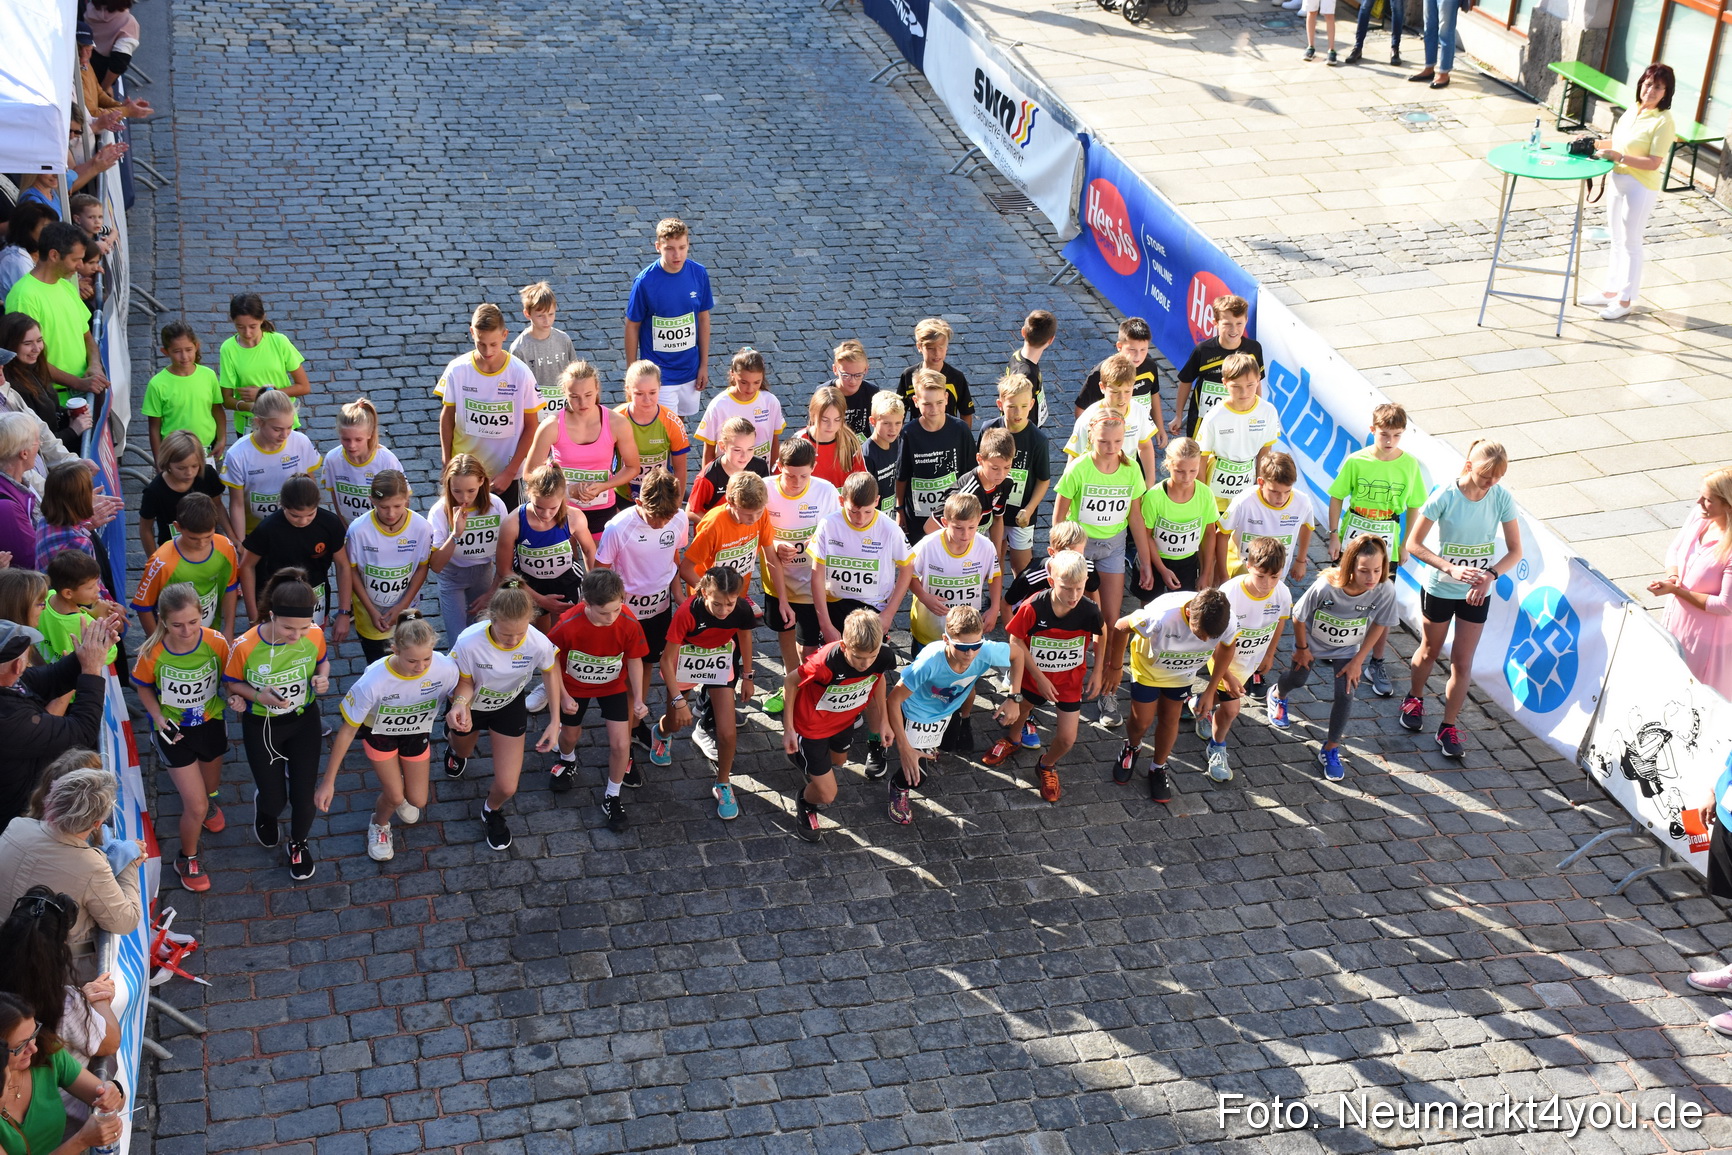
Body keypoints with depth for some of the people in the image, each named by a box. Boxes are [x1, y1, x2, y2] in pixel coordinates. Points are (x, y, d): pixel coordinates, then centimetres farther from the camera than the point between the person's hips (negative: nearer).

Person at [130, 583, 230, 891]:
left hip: (211, 723, 3)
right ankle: (187, 859, 25)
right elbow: (143, 687, -6)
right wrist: (158, 718, -19)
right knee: (197, 807, -4)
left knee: (210, 785, 29)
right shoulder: (153, 653, -26)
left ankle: (195, 800, 68)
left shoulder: (216, 642, -24)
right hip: (174, 730, -3)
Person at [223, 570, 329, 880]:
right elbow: (232, 683, -10)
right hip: (262, 726, -2)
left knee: (304, 794, 8)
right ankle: (264, 808, 51)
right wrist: (260, 696, -28)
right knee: (275, 799, 9)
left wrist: (322, 677, -20)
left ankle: (299, 843, 42)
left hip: (304, 719, 2)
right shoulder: (245, 647, -30)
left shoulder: (314, 635, -22)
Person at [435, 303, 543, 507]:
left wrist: (510, 472, -8)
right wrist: (447, 462, 3)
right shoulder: (457, 370, -9)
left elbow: (530, 427, -5)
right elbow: (447, 417, 4)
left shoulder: (521, 374, -12)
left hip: (505, 474, -1)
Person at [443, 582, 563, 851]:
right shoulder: (469, 642, -40)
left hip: (510, 706, 0)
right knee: (462, 751, 33)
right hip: (472, 705, 0)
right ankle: (454, 742, 74)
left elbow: (550, 672, -11)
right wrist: (460, 703, -44)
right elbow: (465, 682, -21)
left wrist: (555, 721, -11)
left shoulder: (539, 644, -35)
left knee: (507, 787, -3)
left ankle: (492, 810, 36)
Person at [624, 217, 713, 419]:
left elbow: (703, 318, 4)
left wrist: (704, 364, 6)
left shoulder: (699, 274, -7)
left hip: (690, 370, 4)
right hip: (658, 373, -4)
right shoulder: (645, 281, -18)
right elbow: (632, 326, -8)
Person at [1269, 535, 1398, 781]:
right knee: (1298, 679, 20)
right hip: (1312, 641, -1)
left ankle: (1331, 750, 14)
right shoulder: (1325, 587, -40)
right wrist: (1302, 649, -7)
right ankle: (1277, 695, 57)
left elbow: (1379, 625, -13)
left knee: (1345, 694, -7)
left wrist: (1358, 661, -9)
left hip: (1348, 650, 1)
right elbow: (1299, 617, -22)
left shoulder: (1385, 590, -33)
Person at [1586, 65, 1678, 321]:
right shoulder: (1633, 110, 4)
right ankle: (1611, 291, 31)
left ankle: (1625, 300, 13)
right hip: (1618, 181, 8)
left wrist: (1618, 156, -27)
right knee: (1617, 240, 18)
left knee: (1631, 243, 2)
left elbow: (1653, 163, -23)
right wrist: (1595, 144, 2)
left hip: (1641, 187, -8)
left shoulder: (1664, 122, -19)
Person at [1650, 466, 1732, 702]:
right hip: (1678, 621, 7)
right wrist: (1673, 575, -13)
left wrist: (1676, 590, -24)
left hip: (1709, 637, -7)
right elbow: (1675, 549, 9)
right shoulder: (1698, 516, -9)